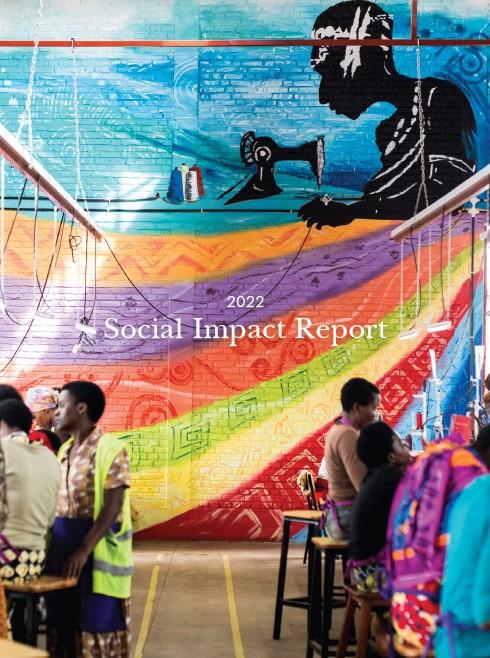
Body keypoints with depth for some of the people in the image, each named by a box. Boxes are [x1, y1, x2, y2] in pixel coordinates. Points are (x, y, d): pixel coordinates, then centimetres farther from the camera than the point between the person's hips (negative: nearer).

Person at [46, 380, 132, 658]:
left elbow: (112, 507, -17)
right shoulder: (65, 451, 12)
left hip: (97, 551, -7)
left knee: (98, 625, -1)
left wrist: (83, 550, -22)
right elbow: (57, 503, 15)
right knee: (63, 622, 11)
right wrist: (50, 545, 6)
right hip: (62, 548, 7)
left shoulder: (111, 450, -11)